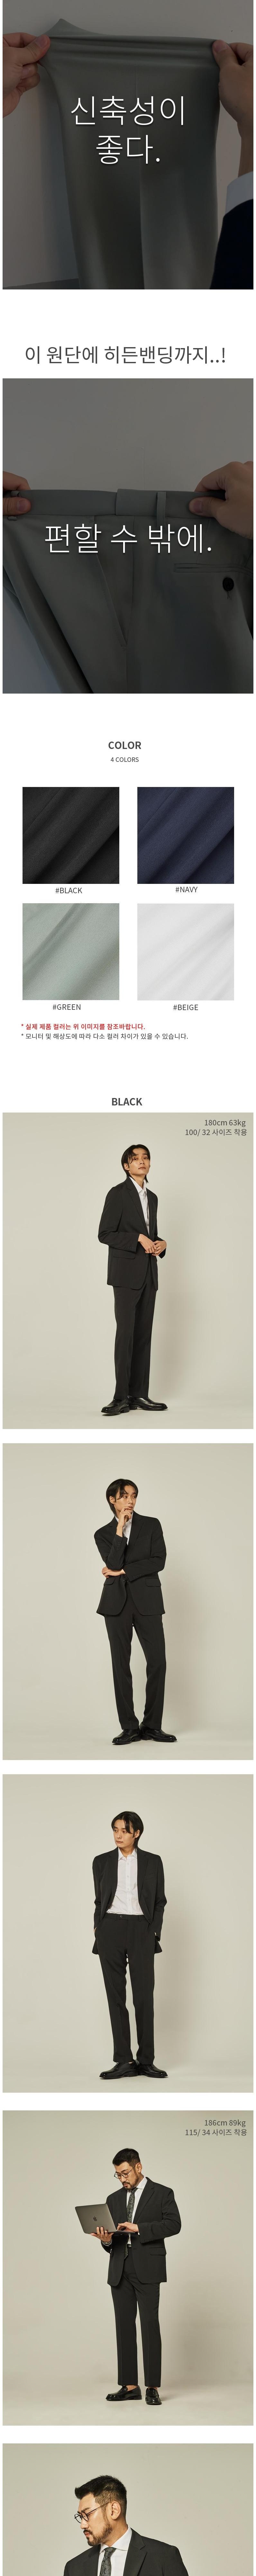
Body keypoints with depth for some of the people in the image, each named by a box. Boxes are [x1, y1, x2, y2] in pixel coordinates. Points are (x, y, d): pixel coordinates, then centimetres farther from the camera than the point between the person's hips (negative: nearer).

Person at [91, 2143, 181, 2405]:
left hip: (147, 2268, -5)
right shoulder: (114, 2199, 17)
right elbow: (110, 2233, 17)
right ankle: (130, 2386, 6)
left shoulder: (162, 2194, 2)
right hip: (120, 2270, 5)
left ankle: (153, 2387, -5)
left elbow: (174, 2224, -9)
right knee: (124, 2325, 3)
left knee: (150, 2324, -8)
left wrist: (139, 2228, -17)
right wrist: (107, 2240, -7)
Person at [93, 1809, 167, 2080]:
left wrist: (154, 1933, -2)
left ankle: (146, 2061, 0)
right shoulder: (102, 1862, 8)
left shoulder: (152, 1862, 6)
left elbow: (160, 1901, 8)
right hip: (110, 1930, 1)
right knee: (116, 1995, -1)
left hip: (141, 1930, -1)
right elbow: (100, 1901, 15)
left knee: (144, 1995, -5)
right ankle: (124, 2061, -1)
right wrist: (98, 1930, 3)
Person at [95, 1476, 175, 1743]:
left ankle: (152, 1726, 0)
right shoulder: (104, 1534, 8)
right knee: (121, 1664, -1)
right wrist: (120, 1529, -13)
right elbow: (113, 1564, -9)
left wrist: (123, 1571, -7)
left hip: (147, 1601, 0)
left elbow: (159, 1561, -5)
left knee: (157, 1661, -8)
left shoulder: (152, 1526, 7)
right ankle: (129, 1728, 3)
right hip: (117, 1602, 0)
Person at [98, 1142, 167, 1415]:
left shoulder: (152, 1198, 17)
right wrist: (139, 1239, -18)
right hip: (126, 1274, -7)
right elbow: (105, 1234, -10)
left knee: (144, 1336, 5)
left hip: (148, 1275, 7)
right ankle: (122, 1398, -14)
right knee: (126, 1333, -13)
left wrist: (160, 1243, 4)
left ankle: (139, 1395, 6)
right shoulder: (118, 1194, -5)